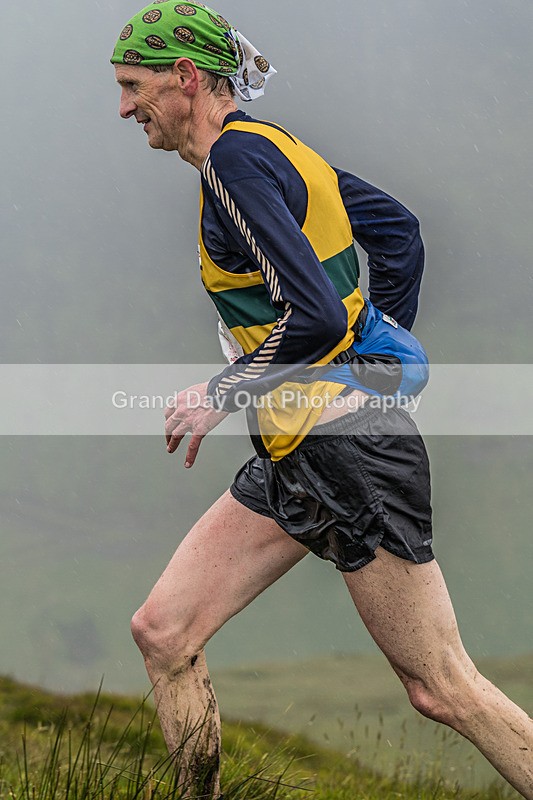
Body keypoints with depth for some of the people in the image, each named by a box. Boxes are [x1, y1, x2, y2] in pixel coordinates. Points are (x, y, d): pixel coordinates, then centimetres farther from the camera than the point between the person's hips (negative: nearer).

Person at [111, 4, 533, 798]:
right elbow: (398, 229, 22)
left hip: (349, 451, -10)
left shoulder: (235, 157, -15)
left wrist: (222, 392, -12)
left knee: (442, 689, -4)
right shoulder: (272, 147, 12)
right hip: (292, 462, 10)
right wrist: (385, 351, 25)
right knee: (162, 632, 5)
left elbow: (317, 317, -24)